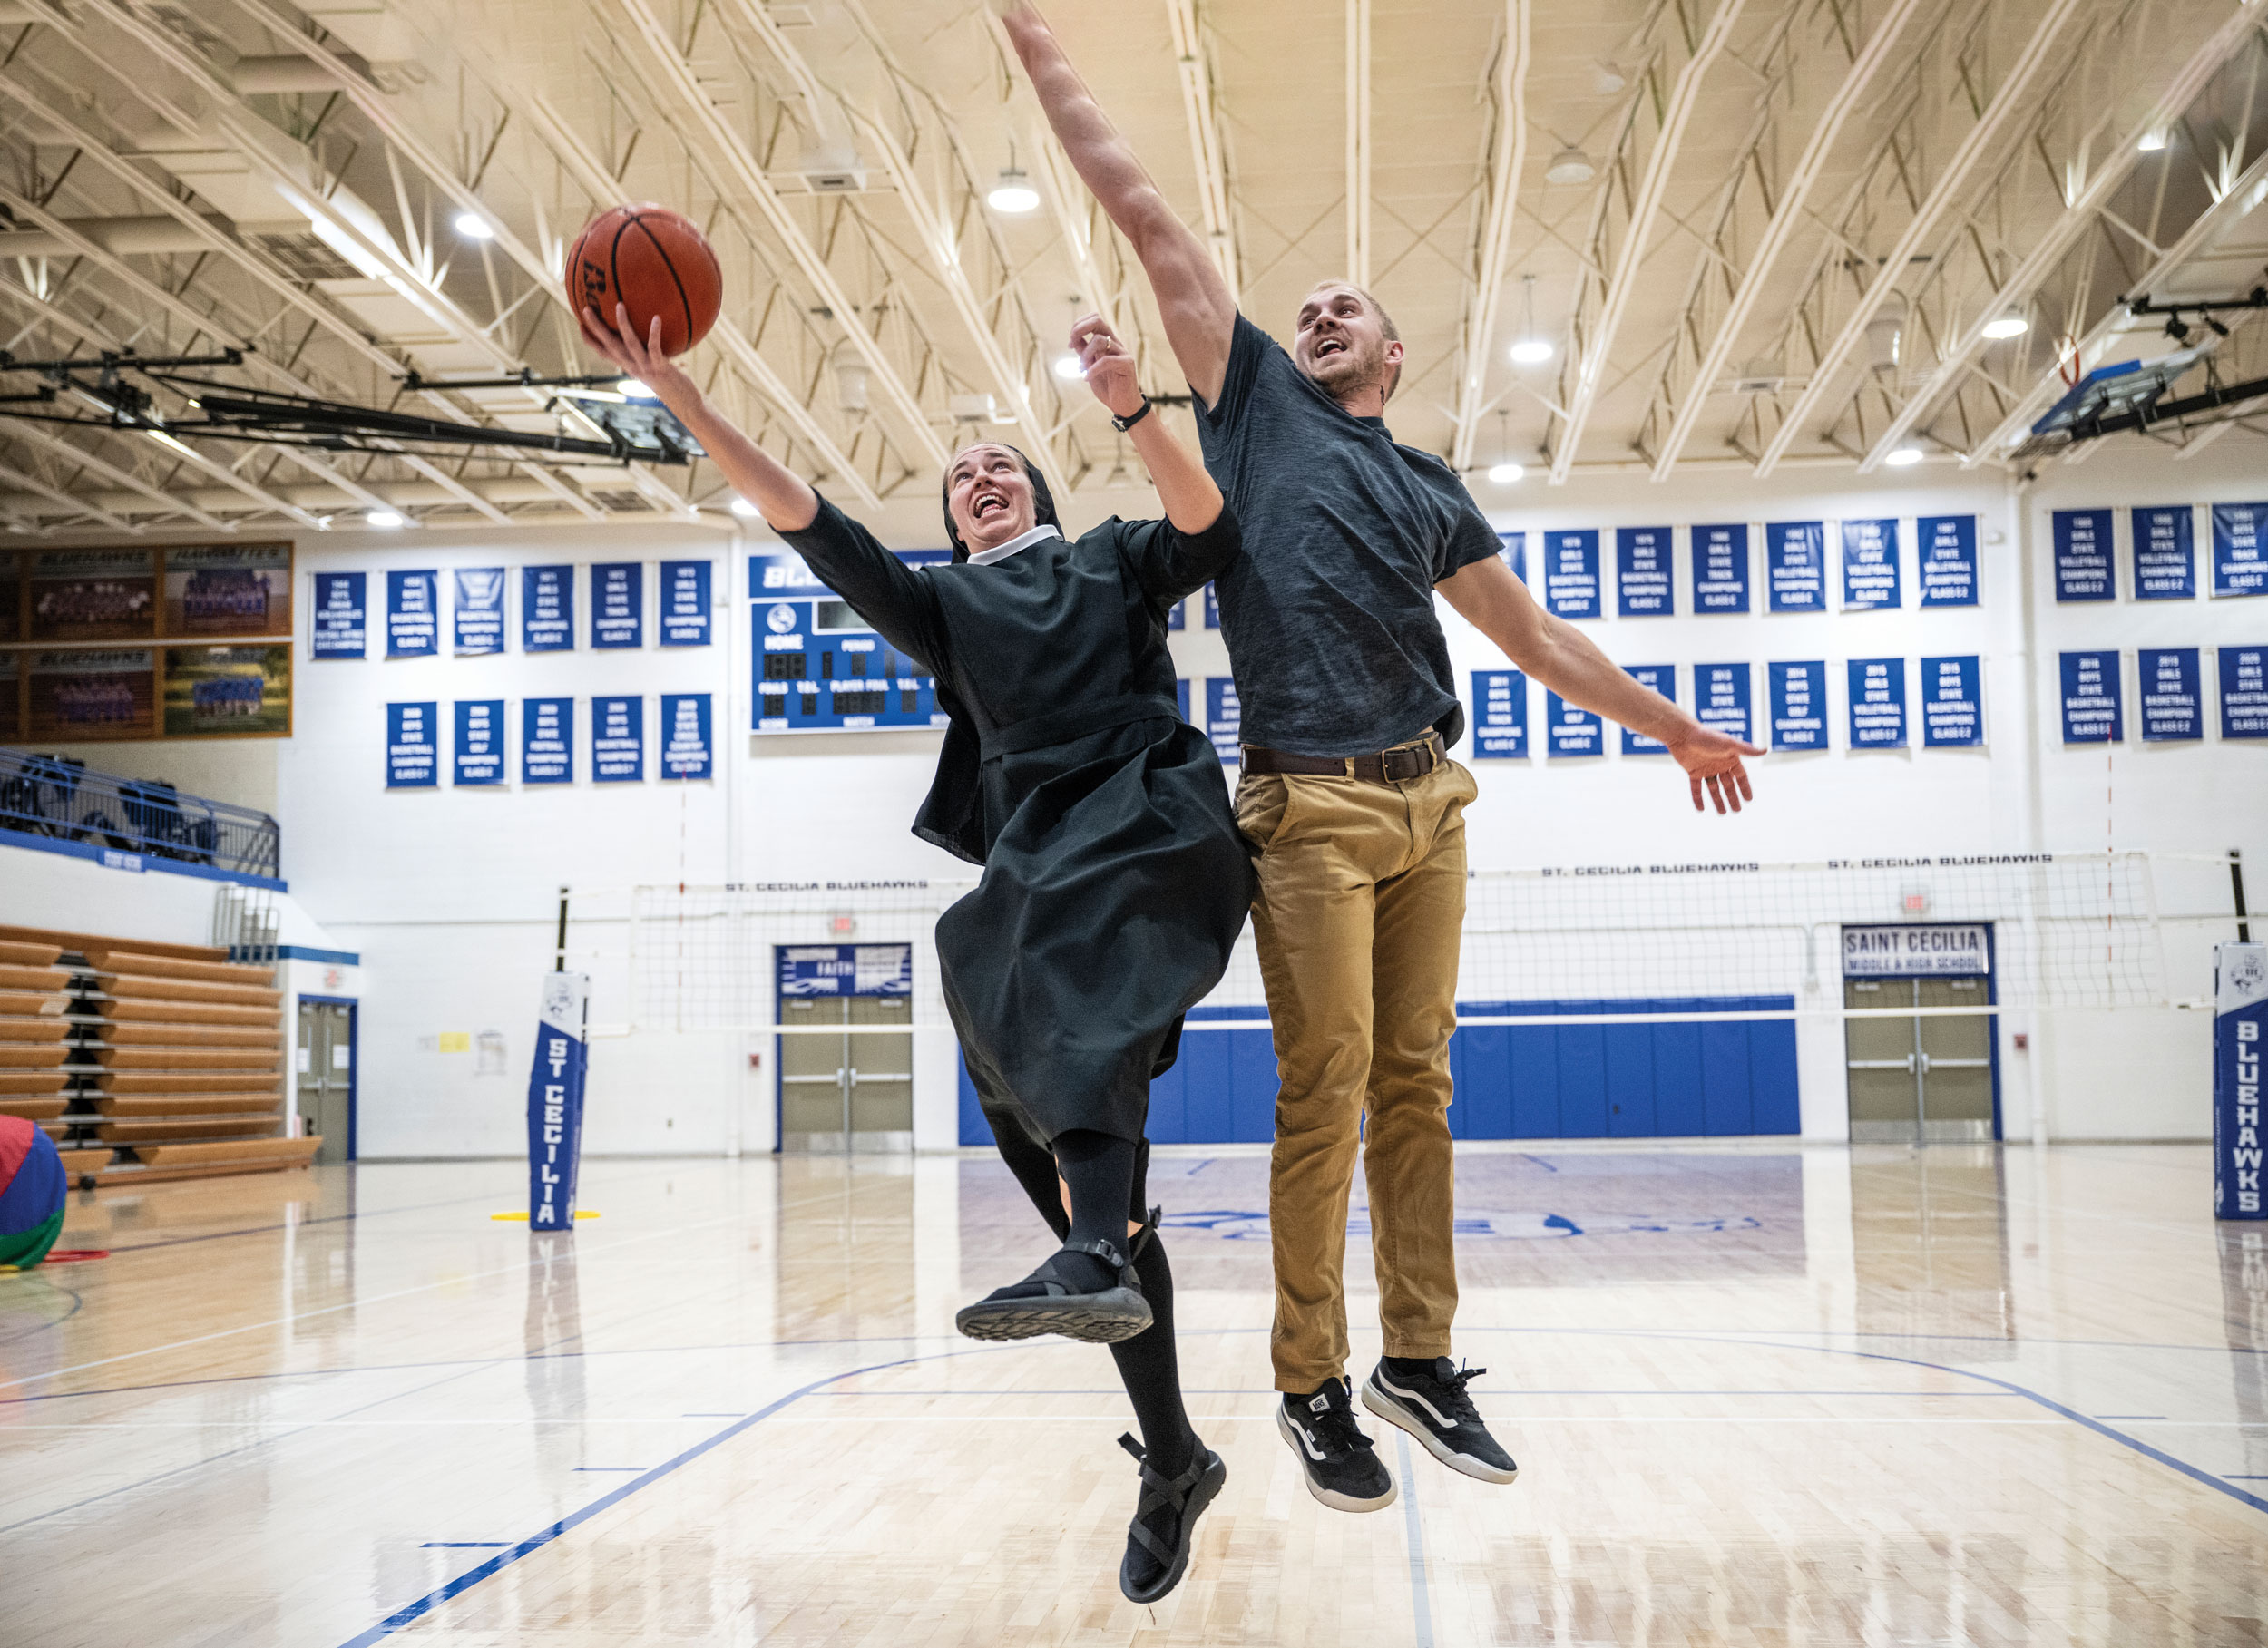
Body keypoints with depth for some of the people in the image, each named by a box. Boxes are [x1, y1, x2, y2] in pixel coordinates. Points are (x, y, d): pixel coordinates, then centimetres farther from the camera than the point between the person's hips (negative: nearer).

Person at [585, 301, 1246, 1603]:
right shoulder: (943, 604, 27)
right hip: (1035, 856, 4)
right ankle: (1173, 1463, 1)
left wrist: (1133, 410, -15)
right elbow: (809, 523, 17)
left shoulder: (1115, 559, 23)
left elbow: (1208, 526, 2)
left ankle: (1093, 1256, -60)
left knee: (1062, 928, -39)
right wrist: (682, 400, 7)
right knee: (1037, 1106, -6)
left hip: (1151, 821, -3)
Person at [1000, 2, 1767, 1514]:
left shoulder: (1432, 491, 22)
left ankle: (1421, 1358, 13)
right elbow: (1146, 214, 11)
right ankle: (1314, 1385, 1)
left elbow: (1538, 637, 27)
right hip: (1314, 808, -4)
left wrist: (1674, 727, 28)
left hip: (1430, 806, 4)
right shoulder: (1257, 401, 12)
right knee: (1325, 1095, -7)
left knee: (1416, 1086, 5)